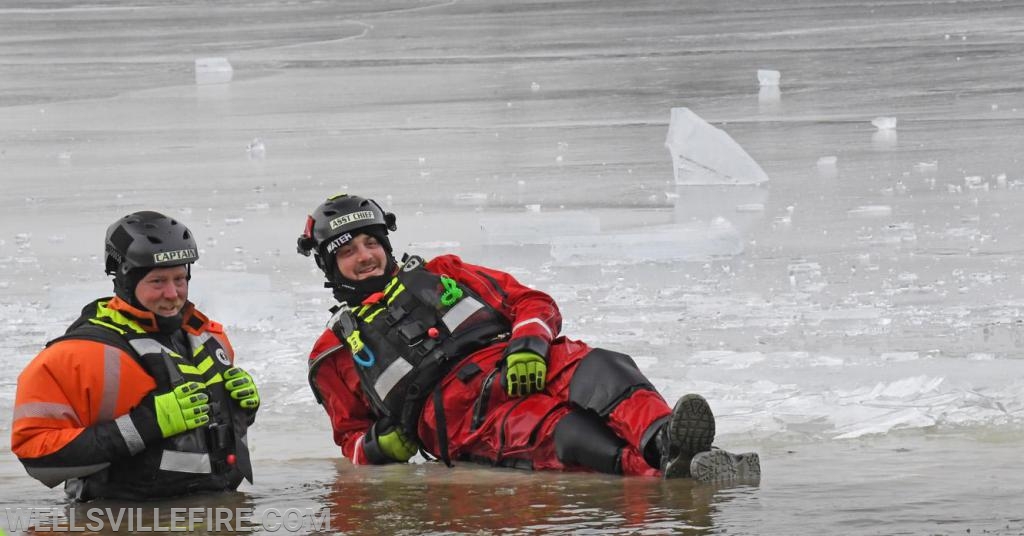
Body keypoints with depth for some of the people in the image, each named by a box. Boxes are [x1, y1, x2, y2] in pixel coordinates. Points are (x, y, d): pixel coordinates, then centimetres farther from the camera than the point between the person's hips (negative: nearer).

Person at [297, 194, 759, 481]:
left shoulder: (440, 274, 30)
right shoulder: (334, 353, 28)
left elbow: (533, 303, 21)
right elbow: (352, 436, 29)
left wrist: (529, 344, -4)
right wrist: (378, 447, 3)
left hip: (517, 366, 4)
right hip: (455, 411, -3)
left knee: (600, 371, -32)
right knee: (556, 433, -36)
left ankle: (662, 440, -61)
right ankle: (662, 476, -62)